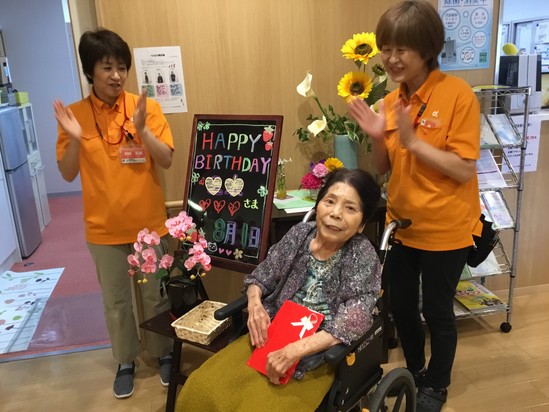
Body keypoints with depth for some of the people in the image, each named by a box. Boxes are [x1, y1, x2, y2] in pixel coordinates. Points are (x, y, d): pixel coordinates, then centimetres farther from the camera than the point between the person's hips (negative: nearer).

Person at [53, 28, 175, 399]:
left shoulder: (147, 107, -6)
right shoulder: (73, 115, -3)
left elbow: (166, 160, -11)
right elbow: (68, 174, -2)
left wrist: (141, 130, -26)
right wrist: (74, 139, -20)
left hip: (149, 224, -1)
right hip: (104, 229, 1)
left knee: (156, 296, 14)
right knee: (116, 301, 15)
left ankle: (165, 353, 35)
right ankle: (125, 361, 36)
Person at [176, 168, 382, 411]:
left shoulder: (363, 256, -12)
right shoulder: (299, 234, -1)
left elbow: (354, 321, -21)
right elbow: (261, 277, 9)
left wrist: (295, 350, -28)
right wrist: (254, 303, -13)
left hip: (316, 357, -3)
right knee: (199, 391, -12)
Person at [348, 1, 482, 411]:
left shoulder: (457, 94, -16)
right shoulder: (391, 101, 1)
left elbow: (464, 170, -19)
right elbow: (384, 169, 7)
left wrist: (412, 139, -24)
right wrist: (377, 137, -12)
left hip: (444, 230, -5)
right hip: (401, 224, 6)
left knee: (437, 311, 11)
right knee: (401, 306, 17)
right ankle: (415, 372, 44)